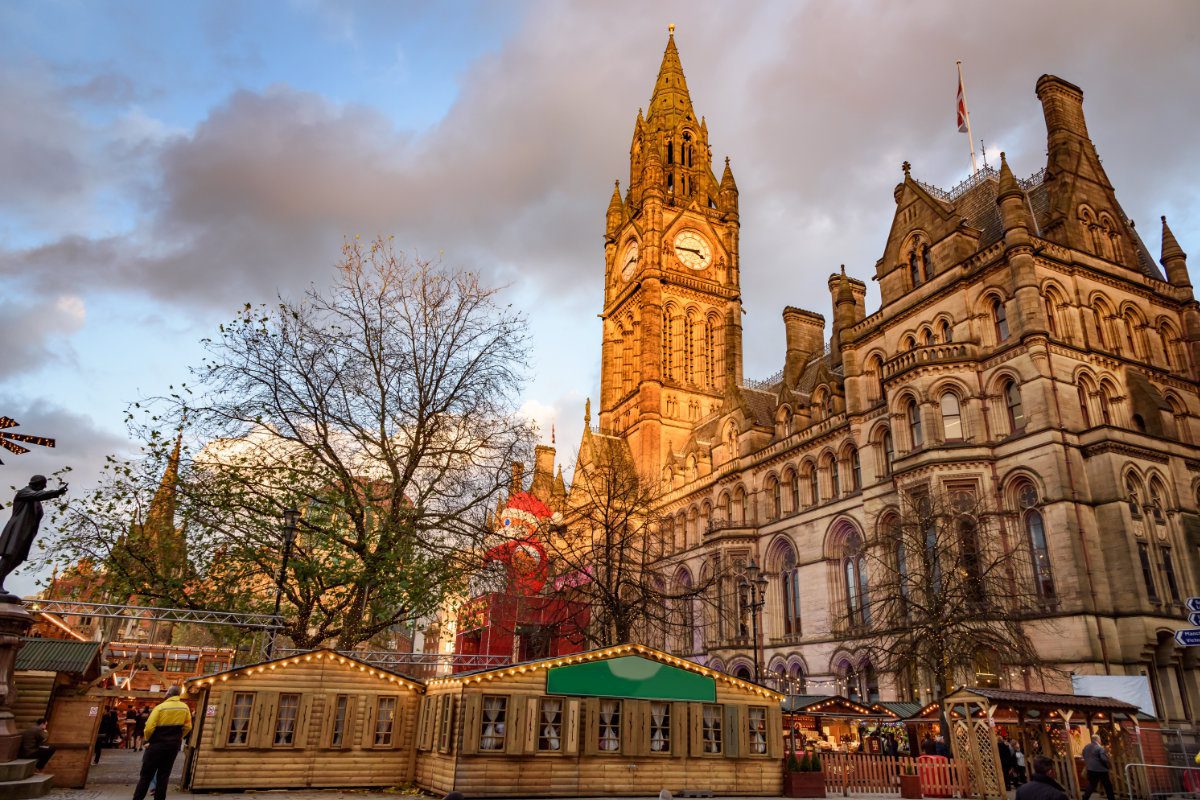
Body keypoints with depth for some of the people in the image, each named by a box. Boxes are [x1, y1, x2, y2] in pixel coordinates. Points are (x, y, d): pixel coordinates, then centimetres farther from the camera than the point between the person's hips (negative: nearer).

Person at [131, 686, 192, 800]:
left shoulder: (160, 707, -13)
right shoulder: (185, 708, 1)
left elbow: (149, 727, -16)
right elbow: (188, 727, 4)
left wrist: (148, 740, 2)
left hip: (157, 744, -4)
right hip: (174, 745, 4)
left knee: (146, 775, 6)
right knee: (163, 775, 11)